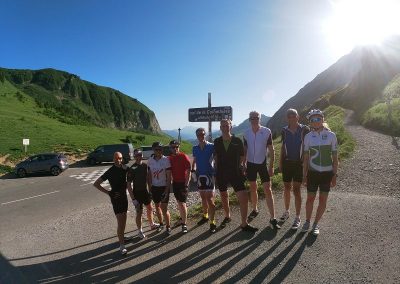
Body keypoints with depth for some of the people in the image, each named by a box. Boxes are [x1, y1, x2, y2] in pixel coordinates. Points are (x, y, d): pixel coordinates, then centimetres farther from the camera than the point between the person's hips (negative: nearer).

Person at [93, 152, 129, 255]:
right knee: (120, 222, -8)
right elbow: (96, 184, -12)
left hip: (124, 196, 6)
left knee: (124, 219, 17)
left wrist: (126, 186, 3)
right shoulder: (110, 172, -16)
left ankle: (122, 237, 35)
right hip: (116, 197, -6)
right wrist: (108, 192, -15)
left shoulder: (125, 168, -2)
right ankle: (122, 246, 0)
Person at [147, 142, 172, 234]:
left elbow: (168, 176, -12)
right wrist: (150, 187, 2)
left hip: (164, 187, -4)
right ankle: (161, 224, 36)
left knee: (164, 209, -2)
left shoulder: (166, 160, -14)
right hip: (154, 187, 4)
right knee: (157, 207, 16)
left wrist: (167, 189, -15)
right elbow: (149, 175, 6)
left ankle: (168, 226, 18)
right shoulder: (150, 161, -2)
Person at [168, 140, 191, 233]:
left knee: (182, 203, -8)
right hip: (175, 182, 6)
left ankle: (184, 224, -1)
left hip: (183, 182, -6)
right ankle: (182, 219, 34)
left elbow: (188, 170, -14)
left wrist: (187, 183, -17)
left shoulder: (184, 156, -13)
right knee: (179, 202, 17)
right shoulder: (170, 158, 4)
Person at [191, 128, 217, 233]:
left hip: (209, 174, -5)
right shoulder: (195, 148, 6)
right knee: (203, 197, 16)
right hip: (199, 175, 5)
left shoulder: (211, 146, -8)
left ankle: (212, 222, 1)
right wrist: (193, 169, 3)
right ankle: (205, 216, 34)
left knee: (210, 199, -6)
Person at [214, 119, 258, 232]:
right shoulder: (217, 142, 1)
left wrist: (241, 166, -4)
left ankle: (244, 224, 3)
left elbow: (242, 157, 5)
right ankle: (227, 216, 41)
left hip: (236, 173, -2)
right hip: (221, 174, 3)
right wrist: (218, 169, 7)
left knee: (244, 197, -11)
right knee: (224, 196, 18)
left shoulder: (237, 141, -4)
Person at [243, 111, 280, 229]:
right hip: (251, 164, 3)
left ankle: (272, 218, 2)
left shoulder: (267, 132, -9)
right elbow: (245, 151, 8)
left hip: (263, 164, -3)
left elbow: (271, 150, -6)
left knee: (268, 190, -4)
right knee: (253, 189, 14)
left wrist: (271, 166, -10)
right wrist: (243, 165, 4)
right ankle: (255, 210, 34)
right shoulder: (246, 133, -1)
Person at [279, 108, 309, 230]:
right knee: (287, 188, 12)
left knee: (296, 189, -1)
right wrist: (280, 163, 8)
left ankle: (297, 218, 9)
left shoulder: (304, 130, -7)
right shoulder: (284, 131, 2)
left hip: (299, 163, -3)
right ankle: (287, 211, 31)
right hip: (287, 163, 3)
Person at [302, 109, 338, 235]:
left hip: (327, 173, 0)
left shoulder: (331, 135, -4)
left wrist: (334, 175, -1)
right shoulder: (308, 137, -1)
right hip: (312, 172, 1)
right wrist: (304, 175, 4)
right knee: (310, 198, 7)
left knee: (323, 200, 7)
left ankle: (316, 224, 24)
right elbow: (306, 158, 5)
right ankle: (307, 222, 26)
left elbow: (335, 158, 1)